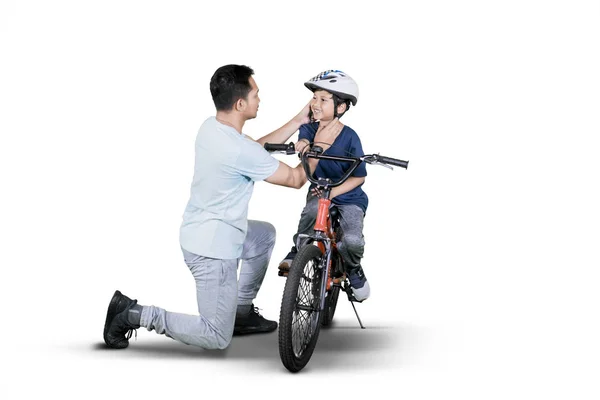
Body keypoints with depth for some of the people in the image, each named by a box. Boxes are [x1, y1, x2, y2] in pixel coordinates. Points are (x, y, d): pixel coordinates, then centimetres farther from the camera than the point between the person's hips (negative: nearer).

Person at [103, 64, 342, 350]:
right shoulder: (240, 151, -26)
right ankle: (135, 314, -2)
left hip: (198, 231, 10)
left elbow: (259, 147, 15)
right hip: (212, 250, -9)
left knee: (265, 234, 31)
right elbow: (295, 179, -12)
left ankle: (242, 314, 33)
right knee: (217, 338, 0)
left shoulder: (211, 127, 0)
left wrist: (299, 120, 15)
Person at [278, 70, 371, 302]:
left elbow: (359, 176, -10)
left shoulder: (349, 137, -15)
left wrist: (333, 192, -22)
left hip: (349, 198, -2)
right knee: (313, 207, -35)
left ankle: (353, 270, 11)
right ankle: (296, 252, -11)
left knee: (352, 240, -25)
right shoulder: (308, 129, -5)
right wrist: (304, 144, -46)